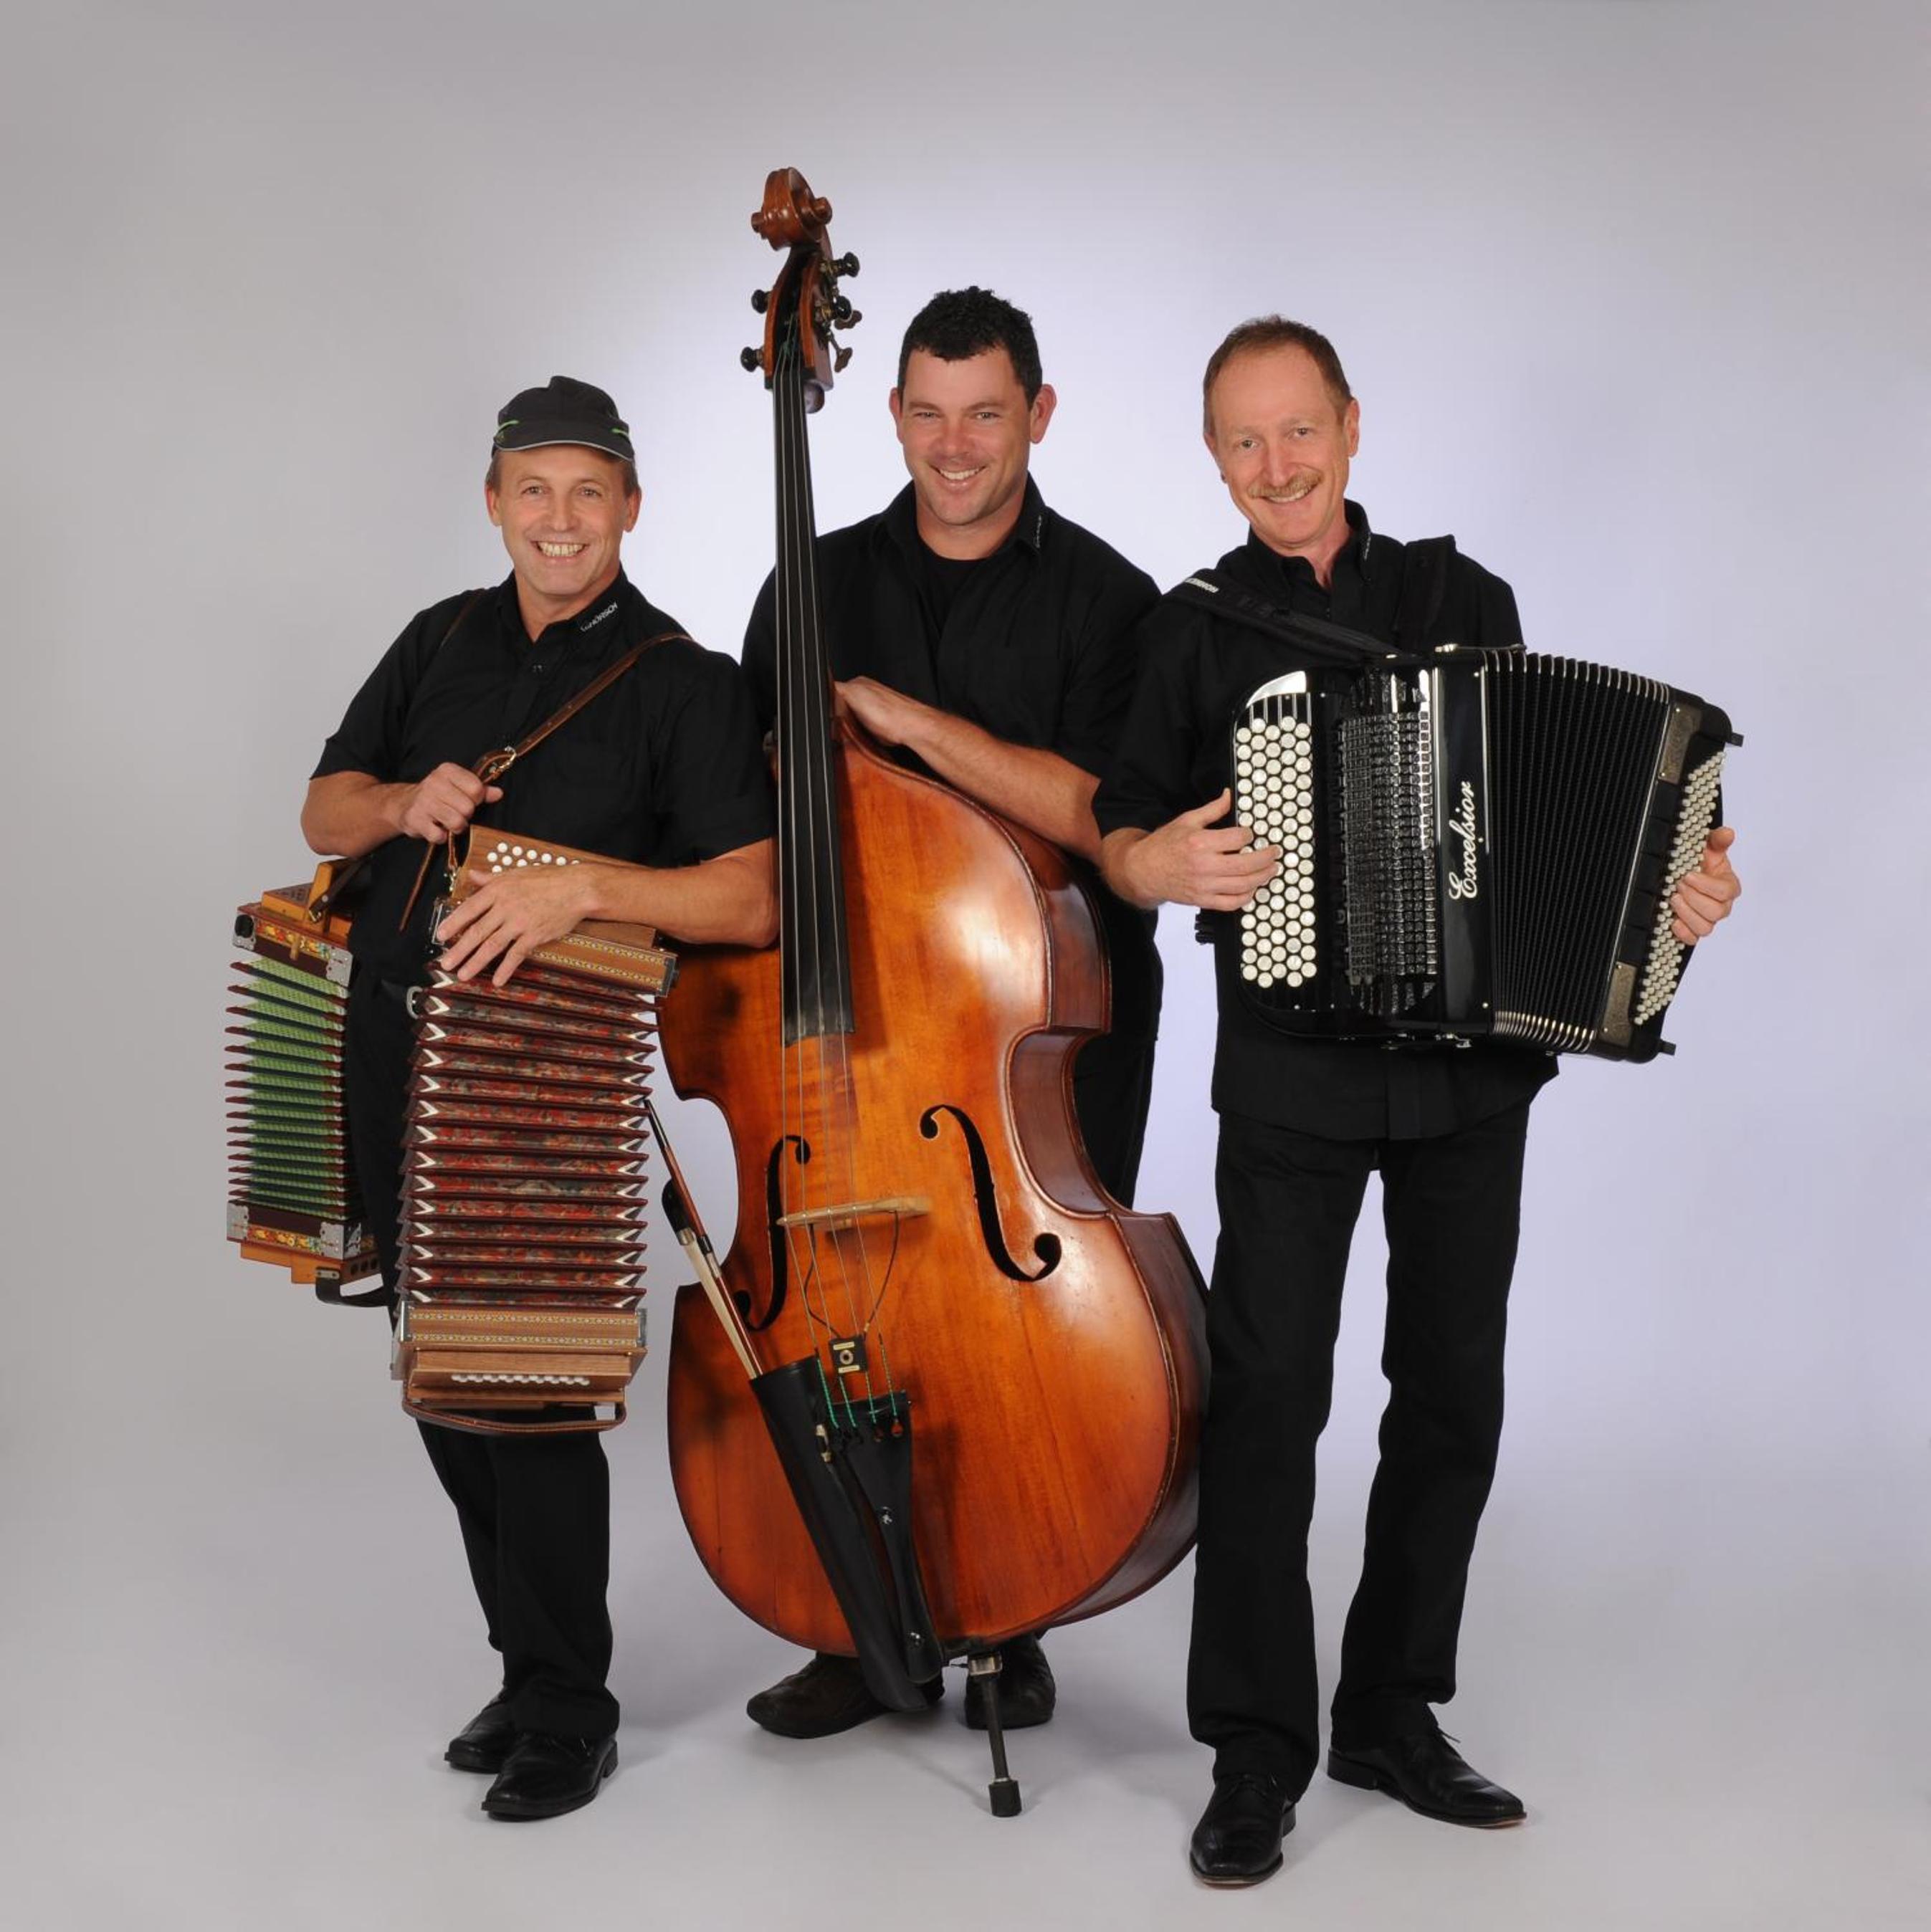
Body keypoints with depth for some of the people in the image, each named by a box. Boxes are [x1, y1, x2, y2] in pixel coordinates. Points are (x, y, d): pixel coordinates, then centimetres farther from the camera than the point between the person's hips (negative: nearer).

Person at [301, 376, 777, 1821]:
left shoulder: (683, 684, -6)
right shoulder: (442, 643, 11)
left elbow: (751, 901, -16)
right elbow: (325, 813, 15)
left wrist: (585, 881, -27)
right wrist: (404, 804, -7)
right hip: (396, 1052, 6)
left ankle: (568, 1712, 10)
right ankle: (530, 1662, 29)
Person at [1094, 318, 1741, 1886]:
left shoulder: (1467, 600, 8)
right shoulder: (1199, 628, 3)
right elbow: (1118, 835, 3)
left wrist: (1674, 889, -4)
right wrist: (1167, 863, -18)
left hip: (1476, 1066, 3)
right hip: (1294, 1071, -3)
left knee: (1454, 1390, 9)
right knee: (1268, 1393, -6)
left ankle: (1392, 1713, 24)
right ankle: (1257, 1754, 5)